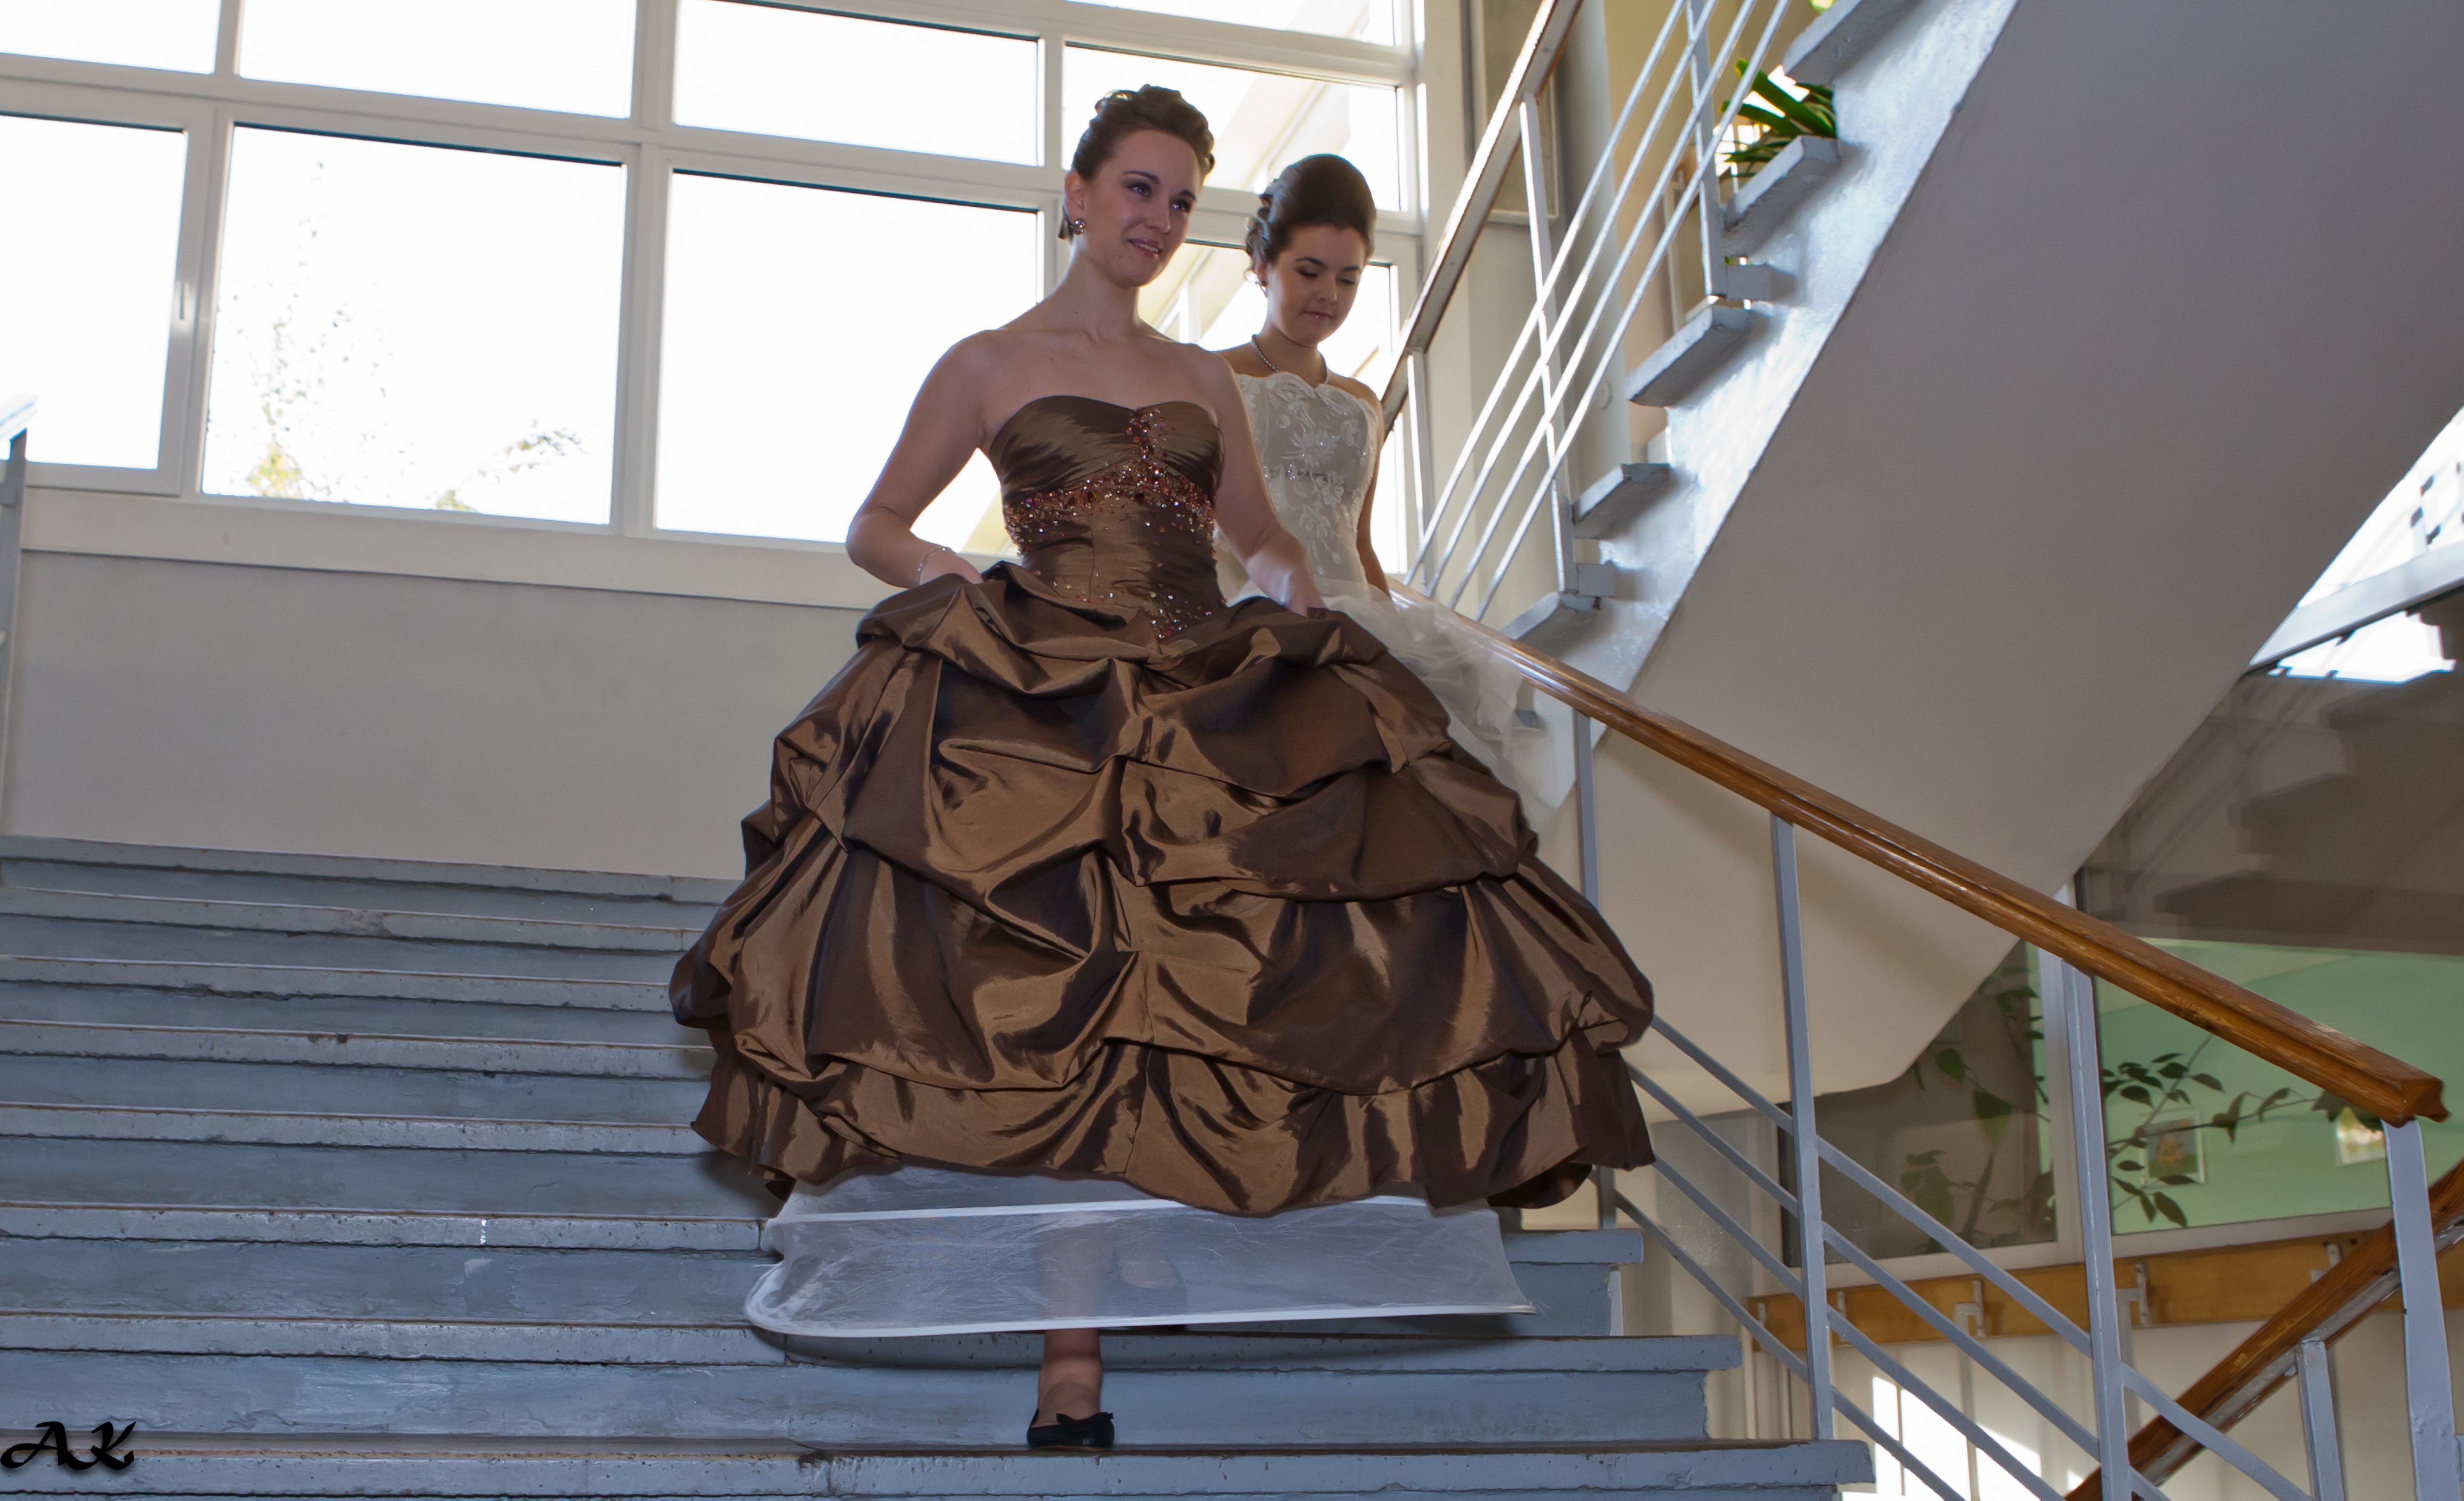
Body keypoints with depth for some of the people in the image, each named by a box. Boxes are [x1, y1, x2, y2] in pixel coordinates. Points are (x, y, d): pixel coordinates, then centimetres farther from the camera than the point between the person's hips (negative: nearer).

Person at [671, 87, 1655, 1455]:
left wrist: (1289, 583, 6)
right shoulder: (989, 365, 12)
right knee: (1068, 1009, -11)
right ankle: (1072, 1374, -9)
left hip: (1217, 698, 5)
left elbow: (1263, 537, 28)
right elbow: (874, 531, 13)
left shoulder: (1204, 381, 22)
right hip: (1051, 702, -4)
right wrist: (956, 580, -7)